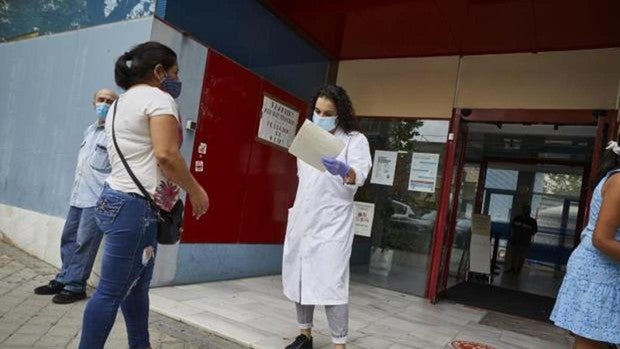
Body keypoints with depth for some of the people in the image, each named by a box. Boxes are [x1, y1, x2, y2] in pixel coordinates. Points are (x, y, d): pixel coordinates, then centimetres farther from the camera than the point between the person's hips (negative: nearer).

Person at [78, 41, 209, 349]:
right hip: (135, 205, -10)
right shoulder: (158, 98, -10)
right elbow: (165, 154, -22)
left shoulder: (121, 103, 20)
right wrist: (196, 191, -12)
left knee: (136, 283, 16)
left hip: (119, 199, 10)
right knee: (112, 291, -4)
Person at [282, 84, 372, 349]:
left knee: (331, 284, -9)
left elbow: (360, 176, -20)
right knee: (299, 278, 10)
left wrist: (344, 171, -42)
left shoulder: (355, 140, -4)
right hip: (302, 220, 6)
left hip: (332, 223, -6)